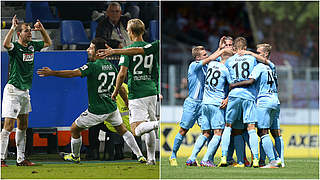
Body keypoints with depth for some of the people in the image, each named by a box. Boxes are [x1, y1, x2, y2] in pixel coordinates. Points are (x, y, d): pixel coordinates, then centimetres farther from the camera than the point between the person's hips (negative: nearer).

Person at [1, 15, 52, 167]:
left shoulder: (32, 46, 8)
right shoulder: (15, 47, -13)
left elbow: (48, 43, 24)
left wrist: (42, 29, 8)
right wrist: (13, 28, -35)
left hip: (25, 91, 8)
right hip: (13, 90, -8)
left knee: (23, 126, 12)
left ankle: (21, 159, 18)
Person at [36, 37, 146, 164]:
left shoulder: (92, 67, -18)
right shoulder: (111, 67, 4)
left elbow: (73, 73, -31)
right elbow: (120, 88, 12)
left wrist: (52, 73, -35)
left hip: (96, 111, -6)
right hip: (112, 108, 6)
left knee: (74, 129, 14)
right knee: (122, 130, 23)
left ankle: (75, 156, 29)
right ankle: (140, 156, 18)